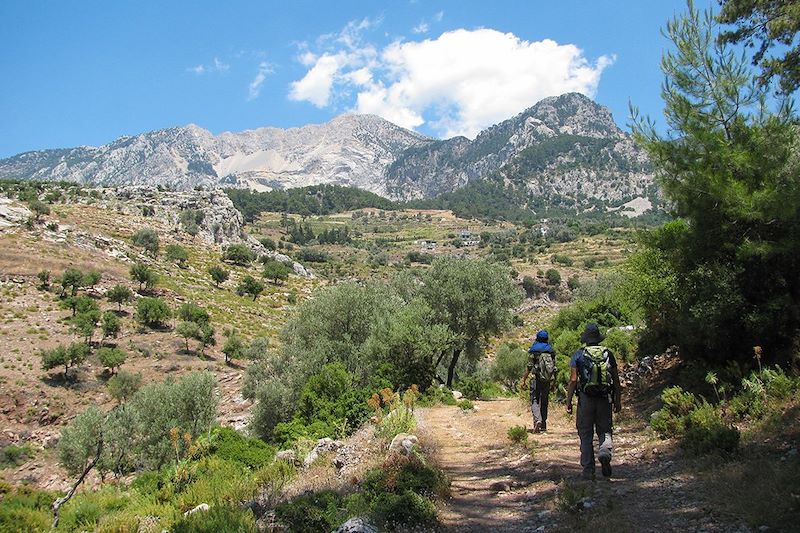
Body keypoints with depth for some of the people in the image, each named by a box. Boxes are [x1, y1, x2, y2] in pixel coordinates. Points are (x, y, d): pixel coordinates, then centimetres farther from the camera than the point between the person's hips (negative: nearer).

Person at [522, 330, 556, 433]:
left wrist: (524, 379, -1)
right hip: (548, 380, 4)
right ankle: (543, 425, 21)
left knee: (535, 401, -1)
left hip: (537, 378, -4)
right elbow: (554, 366, 8)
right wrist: (553, 380, 16)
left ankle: (538, 420, -24)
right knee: (544, 401, 15)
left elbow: (529, 367, -7)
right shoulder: (551, 350, 8)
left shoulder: (534, 351, -4)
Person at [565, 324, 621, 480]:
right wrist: (618, 400, 15)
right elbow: (616, 379, 7)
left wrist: (569, 401, 0)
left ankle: (588, 470, 8)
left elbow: (573, 380, -6)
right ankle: (605, 451, -15)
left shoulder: (578, 355, -1)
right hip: (605, 399, 2)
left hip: (585, 399, -1)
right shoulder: (608, 354, 5)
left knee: (586, 435, 7)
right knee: (604, 431, 15)